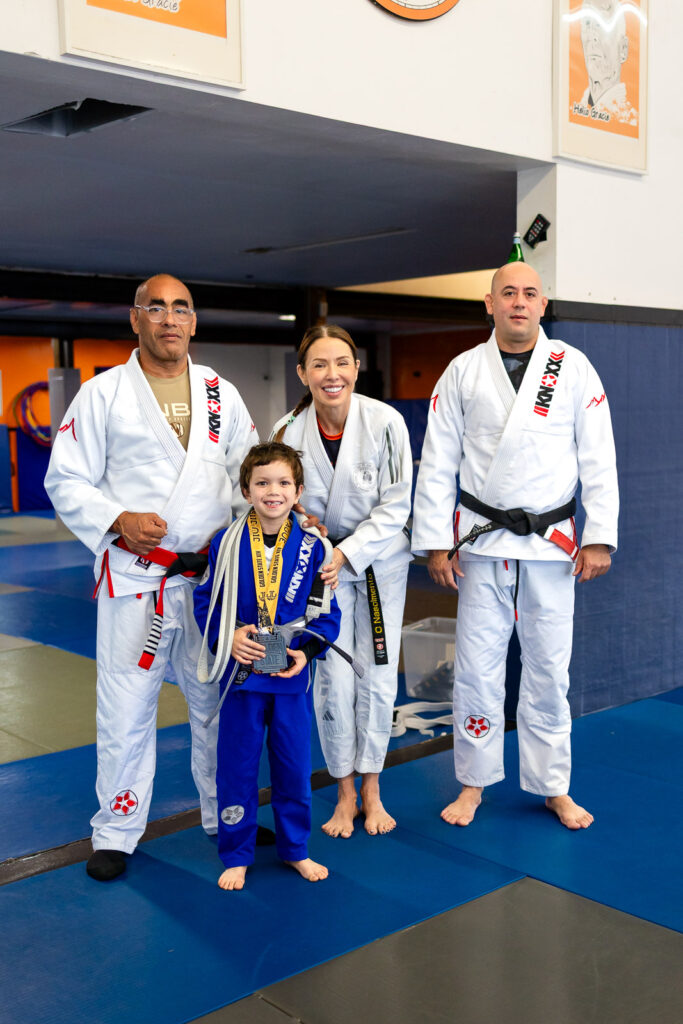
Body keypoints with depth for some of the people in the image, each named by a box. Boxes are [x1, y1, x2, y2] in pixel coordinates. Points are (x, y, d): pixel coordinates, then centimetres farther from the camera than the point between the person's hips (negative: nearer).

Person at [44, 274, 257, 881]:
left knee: (219, 699, 13)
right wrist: (116, 520, -16)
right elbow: (66, 480, -1)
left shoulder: (221, 393, 8)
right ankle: (117, 830, 22)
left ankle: (227, 816, 31)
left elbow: (249, 473, 14)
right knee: (126, 706, 4)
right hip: (134, 574, -3)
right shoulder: (102, 394, -1)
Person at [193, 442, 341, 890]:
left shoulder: (311, 547, -4)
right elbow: (206, 601, 2)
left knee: (294, 766, 13)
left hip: (292, 676, 1)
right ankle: (236, 856, 26)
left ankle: (296, 849, 32)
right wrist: (227, 635, -14)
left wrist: (307, 651, -13)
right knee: (237, 766, 9)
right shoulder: (226, 543, -6)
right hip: (241, 673, -1)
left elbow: (328, 613, 1)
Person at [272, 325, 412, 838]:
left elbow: (396, 506, -14)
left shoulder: (385, 422, -18)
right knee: (334, 680, 0)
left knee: (378, 677, 6)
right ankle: (345, 793, 20)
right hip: (320, 561, 0)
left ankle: (371, 788, 25)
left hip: (379, 559, 0)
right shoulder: (288, 431, -14)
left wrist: (346, 554, -21)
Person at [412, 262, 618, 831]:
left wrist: (600, 538, -4)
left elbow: (598, 459, 1)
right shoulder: (463, 372, 2)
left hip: (552, 544, 0)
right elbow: (437, 463, 2)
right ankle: (475, 783, 23)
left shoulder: (573, 368, 2)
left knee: (549, 668, 7)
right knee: (477, 666, 5)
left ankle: (554, 787, 24)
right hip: (483, 542, 0)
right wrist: (435, 543, -2)